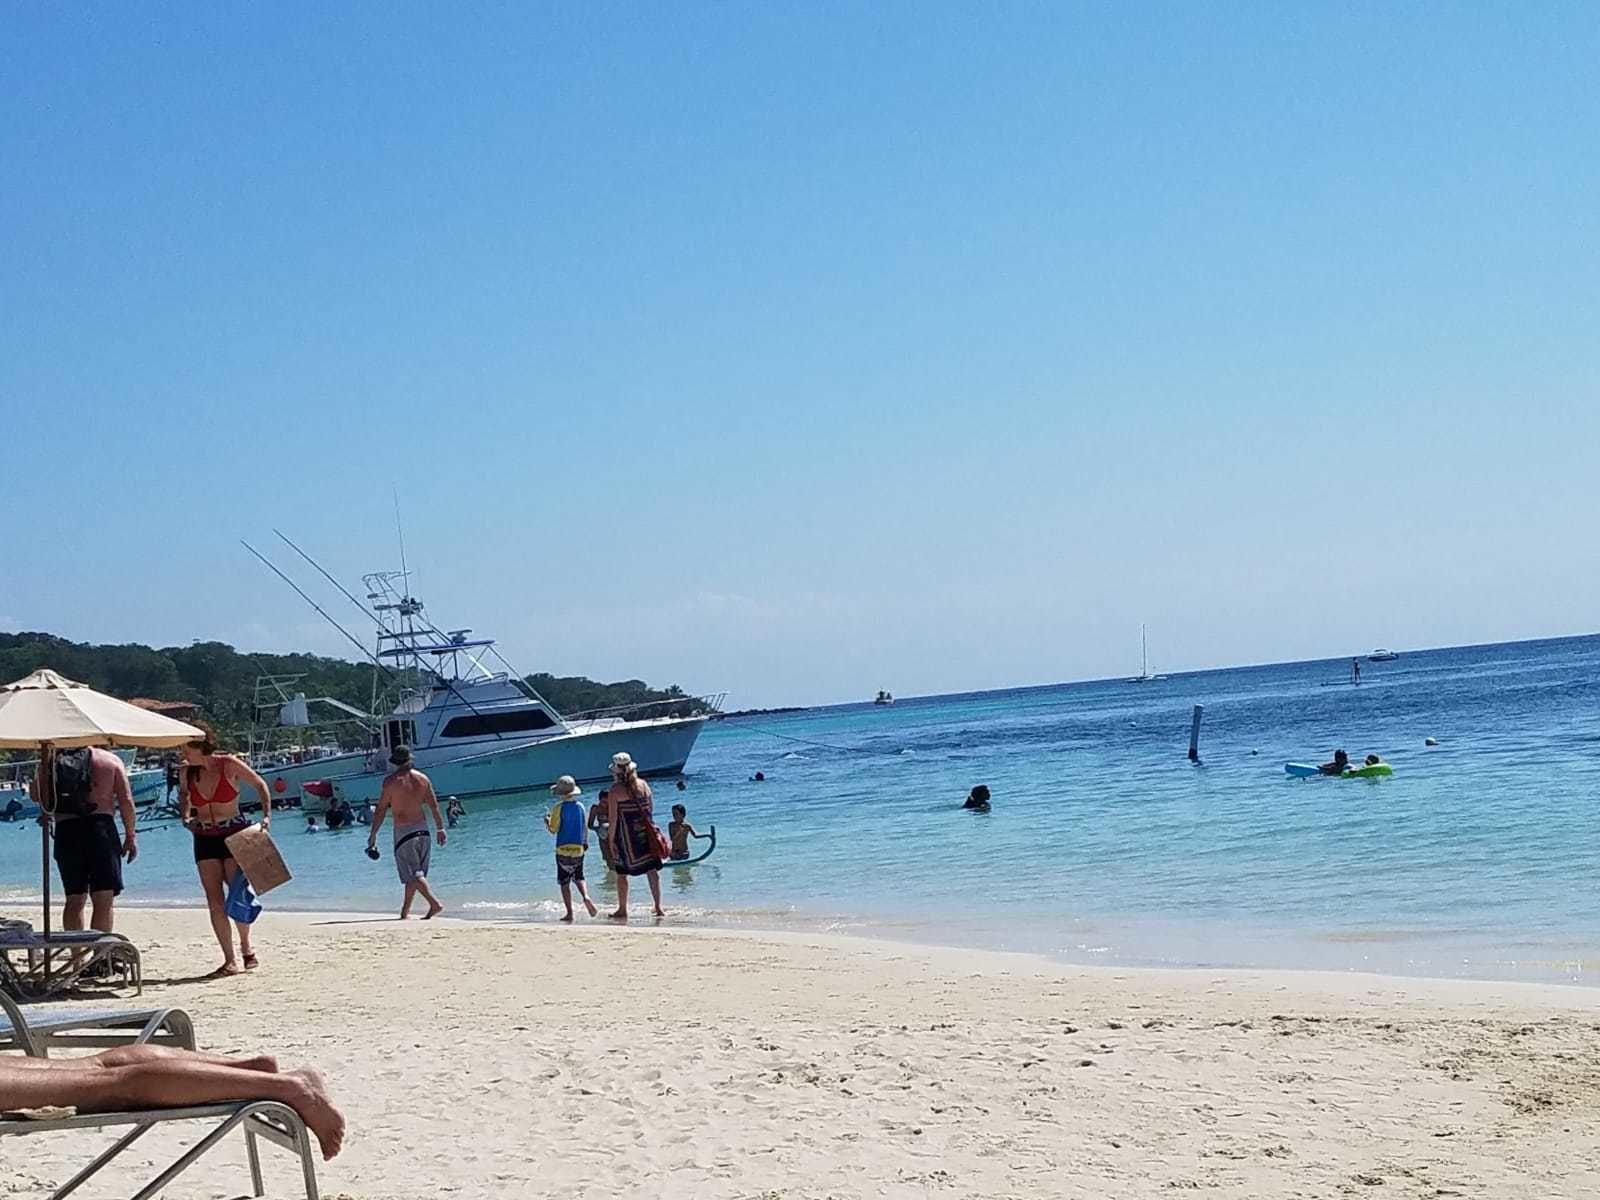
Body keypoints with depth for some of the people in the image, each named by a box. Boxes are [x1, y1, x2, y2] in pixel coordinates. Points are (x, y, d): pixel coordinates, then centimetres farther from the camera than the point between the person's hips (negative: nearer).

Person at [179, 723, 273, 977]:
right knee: (215, 902, -3)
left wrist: (266, 815, -8)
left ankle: (245, 946, 19)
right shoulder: (187, 772, -1)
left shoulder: (229, 765, -11)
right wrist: (185, 817, 4)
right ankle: (229, 960, 2)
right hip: (204, 839, 3)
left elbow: (260, 785, 2)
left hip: (234, 834, -3)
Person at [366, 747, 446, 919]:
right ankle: (405, 910, 21)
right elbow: (434, 805, 5)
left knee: (413, 874, -5)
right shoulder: (422, 778, 4)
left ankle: (435, 903, -20)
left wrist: (373, 834, -1)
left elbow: (381, 810, -8)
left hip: (403, 831, -5)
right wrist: (440, 828, 13)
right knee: (414, 873, 14)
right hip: (422, 828, 5)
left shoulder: (391, 781, -9)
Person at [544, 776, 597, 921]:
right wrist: (585, 843, 26)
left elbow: (553, 829, -10)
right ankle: (586, 897, -7)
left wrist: (547, 820, 10)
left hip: (563, 849, -4)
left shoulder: (558, 807, -10)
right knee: (579, 877, 21)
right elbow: (585, 827, 11)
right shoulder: (580, 806, 4)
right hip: (578, 848, 4)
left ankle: (569, 913, 0)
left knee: (564, 882, 4)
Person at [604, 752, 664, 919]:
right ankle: (658, 907, 5)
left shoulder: (615, 790, -10)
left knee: (621, 873, 7)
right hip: (646, 831, 4)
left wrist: (611, 839, -6)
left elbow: (613, 817, -11)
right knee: (652, 870, 7)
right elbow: (651, 807, 11)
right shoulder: (643, 785, 3)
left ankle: (622, 910, 11)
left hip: (626, 835, -4)